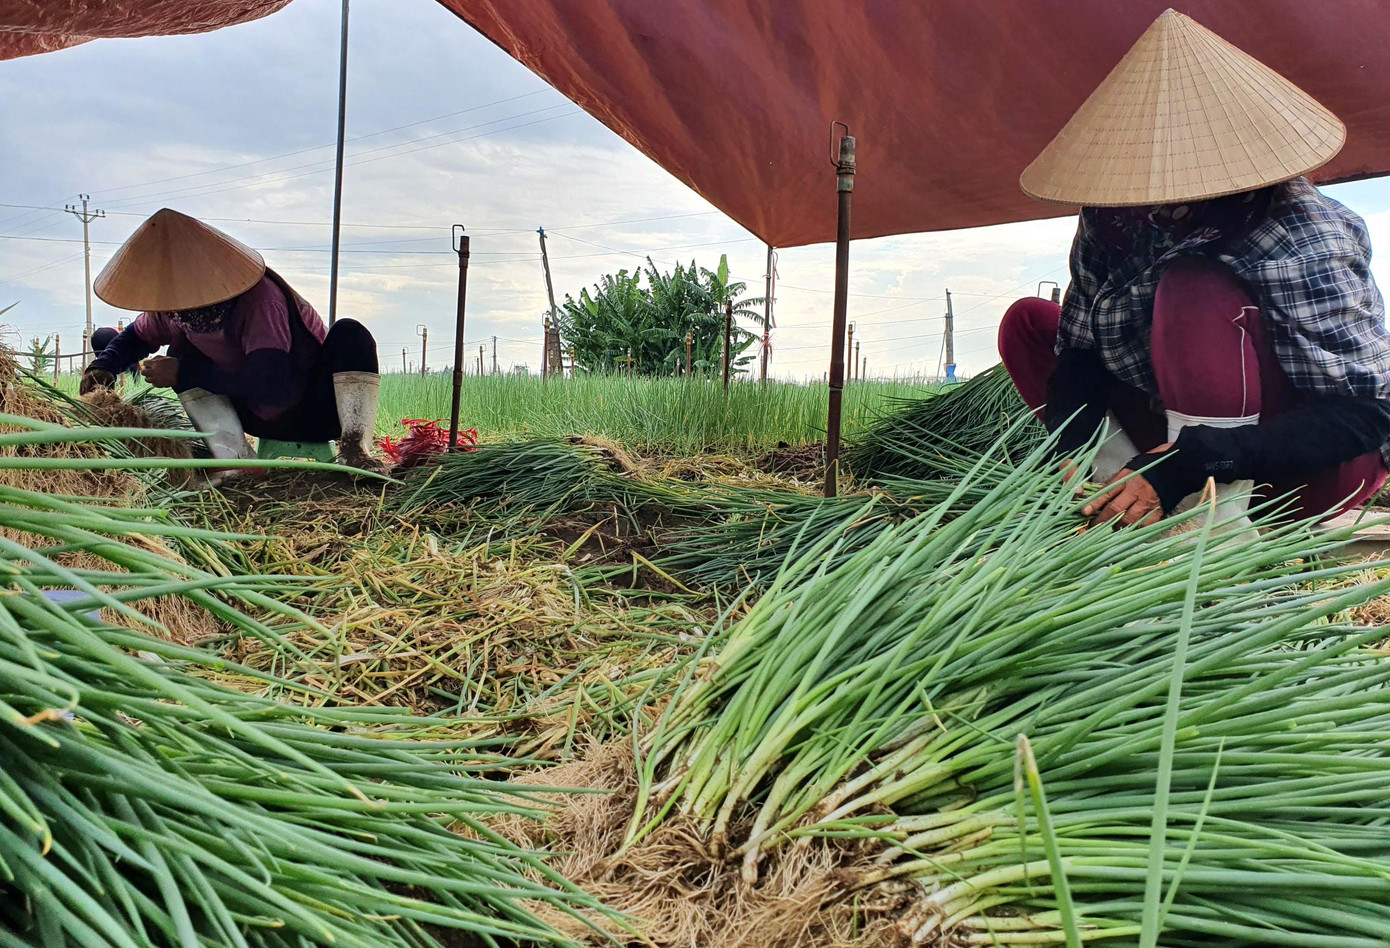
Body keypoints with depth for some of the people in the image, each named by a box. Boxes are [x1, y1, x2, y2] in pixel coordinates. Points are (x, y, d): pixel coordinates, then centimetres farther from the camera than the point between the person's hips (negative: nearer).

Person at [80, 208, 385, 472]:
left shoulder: (259, 298, -30)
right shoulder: (174, 308, -8)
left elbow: (271, 388, -38)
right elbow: (137, 336, 15)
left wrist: (183, 374, -33)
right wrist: (103, 366, -6)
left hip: (319, 411, -6)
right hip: (266, 418, 6)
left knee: (349, 333, -33)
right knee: (181, 353, -12)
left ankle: (354, 450, -31)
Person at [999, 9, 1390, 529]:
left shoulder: (1304, 240, -25)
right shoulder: (1113, 221, -8)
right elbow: (1078, 348, -3)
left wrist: (1189, 465, -40)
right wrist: (1075, 454, -24)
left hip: (1314, 468, -7)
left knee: (1192, 288, -31)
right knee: (1026, 323, 1)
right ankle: (1130, 502, -8)